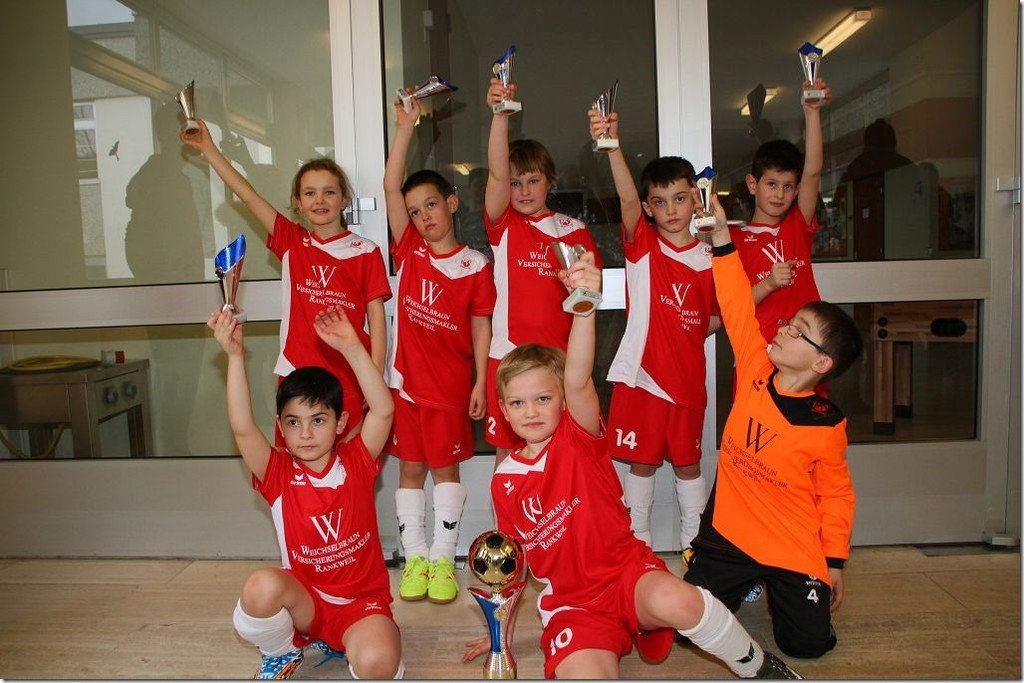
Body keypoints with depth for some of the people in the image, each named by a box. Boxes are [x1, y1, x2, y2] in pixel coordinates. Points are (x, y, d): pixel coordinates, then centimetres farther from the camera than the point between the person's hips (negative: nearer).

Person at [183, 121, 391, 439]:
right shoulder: (291, 241, 8)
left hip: (350, 380, -2)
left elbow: (376, 316, -2)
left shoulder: (366, 252, 0)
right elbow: (247, 194, 6)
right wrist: (208, 147, 2)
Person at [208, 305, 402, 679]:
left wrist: (352, 348, -28)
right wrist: (235, 355, -31)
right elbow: (242, 428, -23)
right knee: (262, 585, -34)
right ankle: (280, 653, 1)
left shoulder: (356, 462, -6)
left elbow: (383, 410, -21)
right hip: (304, 600, 1)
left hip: (362, 603, 0)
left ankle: (353, 647, 9)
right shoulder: (278, 473, -6)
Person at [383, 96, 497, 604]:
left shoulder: (475, 266, -2)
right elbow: (390, 185, -5)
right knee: (410, 469, 9)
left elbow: (481, 328, 0)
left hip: (450, 384, -2)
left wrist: (481, 383, -5)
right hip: (405, 380, 2)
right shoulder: (408, 252, 2)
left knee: (446, 469, 7)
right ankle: (415, 559, 20)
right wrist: (406, 126, -10)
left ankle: (443, 560, 18)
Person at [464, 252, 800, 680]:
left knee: (675, 601, -35)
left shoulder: (579, 437, -7)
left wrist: (586, 305, -45)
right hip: (571, 604, 2)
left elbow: (578, 381, -28)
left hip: (628, 571, -1)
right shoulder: (503, 480, 4)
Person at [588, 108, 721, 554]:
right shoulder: (641, 244, -3)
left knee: (687, 463, 15)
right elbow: (626, 199, -23)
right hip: (641, 373, -2)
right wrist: (612, 146, -38)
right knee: (642, 462, 9)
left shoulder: (709, 258, 3)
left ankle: (695, 542, 32)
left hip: (687, 377, 2)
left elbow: (718, 316, 16)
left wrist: (691, 332, -2)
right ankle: (638, 543, 26)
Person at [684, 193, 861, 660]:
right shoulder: (754, 370, -9)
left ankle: (775, 588, 28)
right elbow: (737, 306, -9)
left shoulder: (826, 425, -15)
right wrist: (721, 236, -12)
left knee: (809, 643, -2)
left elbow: (835, 496, -4)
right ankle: (744, 584, 29)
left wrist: (834, 563, -2)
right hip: (728, 534, 2)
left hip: (794, 551, -2)